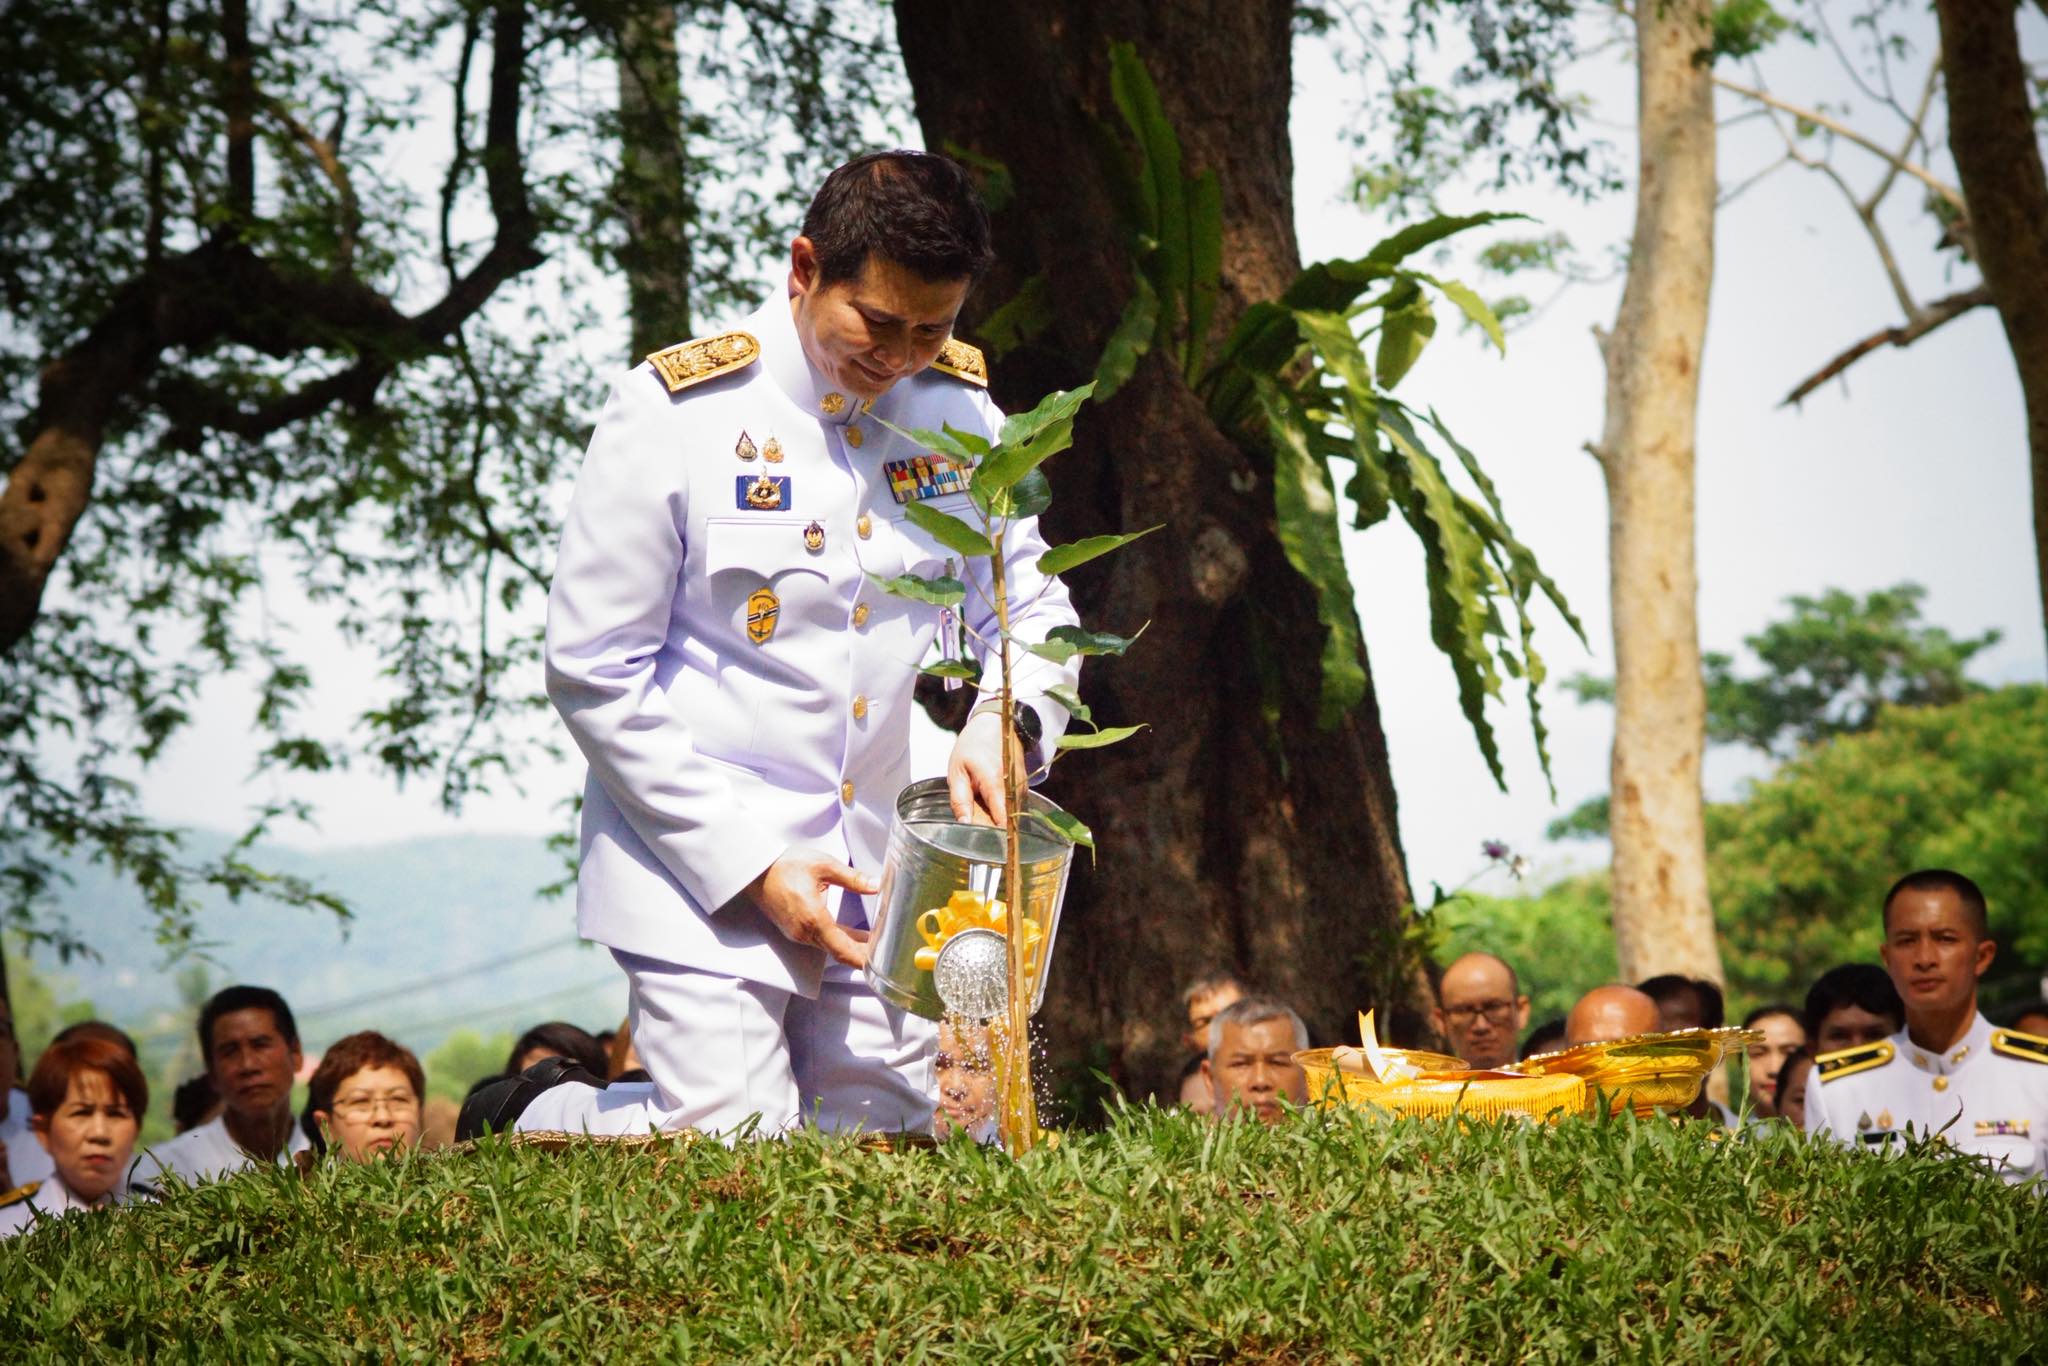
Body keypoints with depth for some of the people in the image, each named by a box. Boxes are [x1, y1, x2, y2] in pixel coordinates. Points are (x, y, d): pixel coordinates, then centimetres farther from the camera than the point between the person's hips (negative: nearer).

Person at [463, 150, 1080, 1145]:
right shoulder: (676, 413, -12)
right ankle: (529, 1121, 17)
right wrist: (747, 867, -14)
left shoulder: (958, 410, 3)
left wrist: (1005, 724, -11)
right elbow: (595, 674, -10)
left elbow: (1032, 612, 14)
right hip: (697, 870, -5)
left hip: (871, 868, 6)